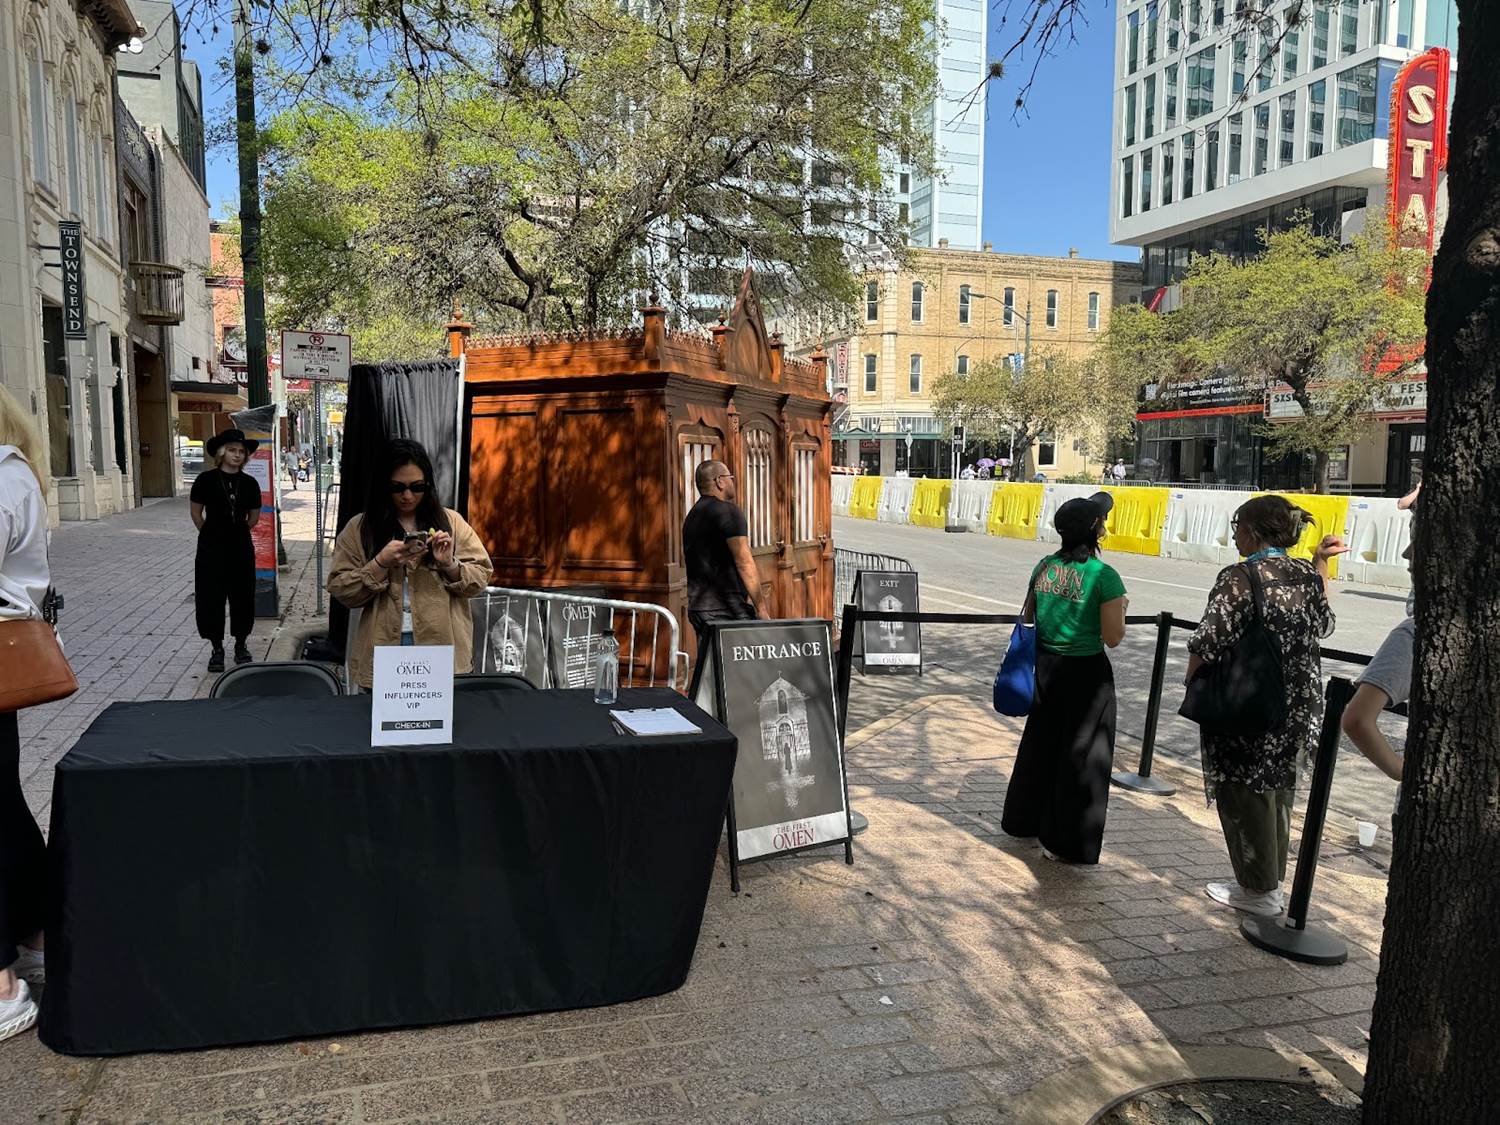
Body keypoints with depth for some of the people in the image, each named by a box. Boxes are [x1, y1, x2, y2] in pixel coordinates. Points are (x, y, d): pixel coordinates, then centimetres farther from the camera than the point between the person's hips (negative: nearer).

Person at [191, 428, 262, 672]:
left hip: (241, 548, 2)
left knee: (242, 597, 7)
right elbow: (196, 513, 4)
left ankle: (241, 645, 22)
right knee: (211, 598, 2)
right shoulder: (206, 480, -7)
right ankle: (217, 648, 14)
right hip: (211, 550, -2)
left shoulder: (249, 483, 0)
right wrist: (212, 534, 10)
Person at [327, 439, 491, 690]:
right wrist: (381, 563, -15)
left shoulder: (451, 522, 4)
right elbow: (341, 591, -2)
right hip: (382, 654, 0)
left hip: (444, 651, 1)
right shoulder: (359, 528, 3)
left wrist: (450, 565, -15)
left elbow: (480, 579, 3)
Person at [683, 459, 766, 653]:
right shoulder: (728, 511, -10)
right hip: (727, 609, -9)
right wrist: (760, 607, -14)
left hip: (698, 608, 9)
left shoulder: (692, 515, 19)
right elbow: (744, 563, -16)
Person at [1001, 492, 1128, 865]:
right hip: (1085, 671, -6)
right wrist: (1121, 608, 1)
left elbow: (1027, 618, 9)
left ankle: (1024, 820, 35)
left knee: (1040, 743, 21)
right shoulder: (1104, 575, -18)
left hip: (1045, 666, 6)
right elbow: (1113, 637, -16)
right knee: (1080, 754, 8)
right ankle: (1065, 841, 16)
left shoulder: (1045, 566, 0)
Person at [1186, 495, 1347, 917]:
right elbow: (1322, 623, 23)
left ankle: (1259, 891, 16)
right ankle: (1271, 880, 30)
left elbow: (1207, 645, -19)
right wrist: (1321, 564, 23)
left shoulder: (1239, 578, -16)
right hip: (1297, 709, 7)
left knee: (1245, 797, 7)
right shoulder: (1307, 575, 3)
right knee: (1277, 794, 19)